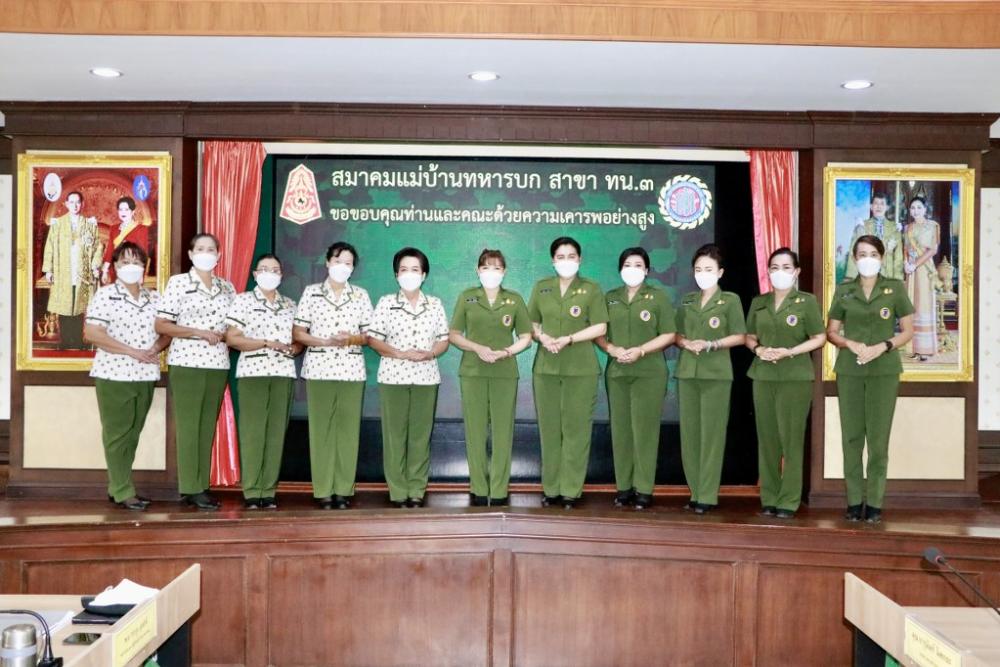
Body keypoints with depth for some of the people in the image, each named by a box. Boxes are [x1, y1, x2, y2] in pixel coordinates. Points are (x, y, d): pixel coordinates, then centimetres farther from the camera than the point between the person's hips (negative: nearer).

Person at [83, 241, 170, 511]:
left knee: (133, 433, 10)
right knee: (116, 433, 0)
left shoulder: (154, 298, 10)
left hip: (146, 375, 5)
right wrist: (133, 351, -17)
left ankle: (117, 488, 20)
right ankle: (123, 492, 3)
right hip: (114, 374, -5)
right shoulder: (105, 295, -5)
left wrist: (156, 348, -10)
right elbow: (92, 333, -14)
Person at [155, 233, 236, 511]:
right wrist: (199, 333, -15)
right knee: (188, 426, -2)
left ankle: (202, 486, 12)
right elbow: (161, 325, -6)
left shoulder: (227, 286, 13)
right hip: (186, 362, -5)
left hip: (218, 363, 5)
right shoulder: (178, 282, -1)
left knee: (208, 426, 7)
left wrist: (225, 335, -4)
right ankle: (190, 488, 1)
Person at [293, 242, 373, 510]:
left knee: (348, 429, -1)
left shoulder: (361, 295, 9)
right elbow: (298, 333, 3)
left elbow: (370, 335, 9)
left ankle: (344, 490, 6)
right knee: (321, 429, -2)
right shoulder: (311, 292, 6)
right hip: (319, 369, -1)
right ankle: (323, 491, 3)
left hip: (351, 370, 1)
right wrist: (326, 341, -12)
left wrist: (351, 339, -11)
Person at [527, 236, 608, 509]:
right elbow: (530, 323, 13)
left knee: (576, 428, -2)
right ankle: (550, 488, 11)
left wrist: (568, 339, -15)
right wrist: (542, 337, -8)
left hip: (581, 368, -3)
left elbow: (600, 327, -5)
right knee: (549, 427, 4)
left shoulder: (591, 289, 1)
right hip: (546, 366, 3)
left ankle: (571, 490, 5)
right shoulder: (541, 287, 10)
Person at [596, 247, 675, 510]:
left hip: (649, 372, -3)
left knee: (645, 429, -6)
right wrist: (611, 349, -10)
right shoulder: (610, 298, 14)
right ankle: (623, 486, 8)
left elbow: (669, 334, -2)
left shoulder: (658, 297, 4)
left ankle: (644, 489, -2)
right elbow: (598, 333, 10)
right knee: (620, 429, 2)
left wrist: (640, 350, -14)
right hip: (616, 372, 3)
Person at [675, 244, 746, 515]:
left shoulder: (730, 300, 1)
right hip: (687, 371, 4)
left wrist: (711, 345, -14)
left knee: (711, 433, -5)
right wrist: (686, 343, -6)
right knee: (689, 432, 4)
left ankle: (708, 495, -1)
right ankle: (696, 491, 12)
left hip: (716, 373, -4)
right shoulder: (687, 301, 14)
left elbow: (740, 336, -3)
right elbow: (677, 334, 15)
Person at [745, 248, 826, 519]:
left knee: (791, 438, -4)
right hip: (763, 376, 4)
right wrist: (758, 349, -7)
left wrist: (790, 352, -15)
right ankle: (769, 498, 11)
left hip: (795, 376, -4)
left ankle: (789, 501, 1)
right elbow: (749, 337, 16)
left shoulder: (807, 301, -1)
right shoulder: (758, 303, 11)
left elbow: (820, 338, -2)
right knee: (767, 438, 4)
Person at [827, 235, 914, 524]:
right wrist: (851, 344, -11)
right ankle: (854, 500, 8)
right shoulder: (843, 291, 7)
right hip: (849, 370, 1)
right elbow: (831, 332, 9)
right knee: (851, 435, 2)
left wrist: (882, 347, -12)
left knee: (878, 436, -2)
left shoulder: (895, 288, 3)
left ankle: (874, 502, 4)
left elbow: (907, 331, 4)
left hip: (884, 370, -1)